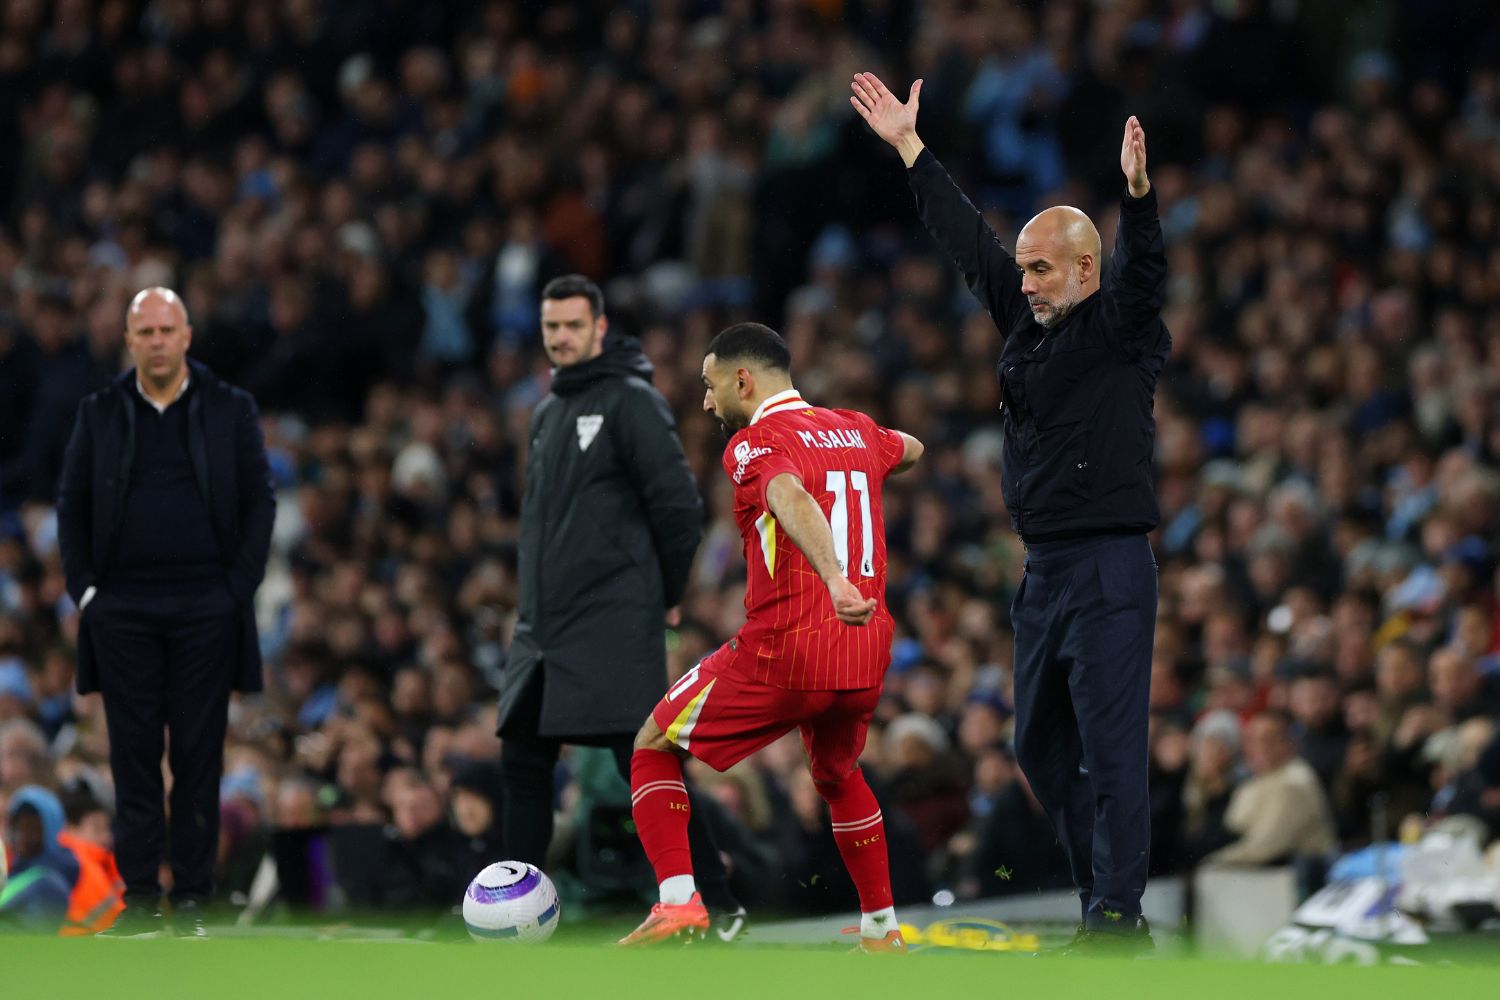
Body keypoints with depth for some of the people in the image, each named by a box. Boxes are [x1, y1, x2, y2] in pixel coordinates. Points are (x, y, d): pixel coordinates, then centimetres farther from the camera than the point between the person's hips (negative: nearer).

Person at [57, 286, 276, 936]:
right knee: (133, 755, 0)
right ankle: (139, 899, 3)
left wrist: (238, 587, -4)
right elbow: (72, 505, 10)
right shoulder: (99, 414, 8)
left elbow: (259, 503, 5)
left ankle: (193, 899, 4)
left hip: (205, 609, -1)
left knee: (199, 756, -1)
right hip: (122, 610, 1)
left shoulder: (230, 411, 6)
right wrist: (83, 587, 0)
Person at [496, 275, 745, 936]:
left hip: (614, 628, -8)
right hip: (542, 628, 8)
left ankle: (717, 907, -6)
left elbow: (678, 506, -11)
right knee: (522, 765, 6)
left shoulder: (631, 402, -8)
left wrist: (667, 596, -4)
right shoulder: (547, 414, 17)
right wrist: (536, 598, 18)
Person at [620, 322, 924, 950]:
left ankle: (678, 899, -7)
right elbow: (911, 450, 38)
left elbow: (793, 500, -29)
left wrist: (834, 578, -45)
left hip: (784, 651, -6)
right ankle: (882, 930, 30)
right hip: (866, 658, 7)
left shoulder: (755, 442, -6)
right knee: (837, 777, 33)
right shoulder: (856, 432, 14)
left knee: (653, 750, 10)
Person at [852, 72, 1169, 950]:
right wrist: (910, 148, 23)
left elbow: (1143, 267, -24)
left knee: (1110, 747, -10)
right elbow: (970, 243, 19)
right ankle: (1104, 898, 20)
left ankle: (1120, 918, -9)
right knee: (1041, 745, 12)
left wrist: (1139, 193, -43)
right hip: (1045, 571, 9)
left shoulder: (1122, 331, -6)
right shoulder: (1032, 324, 13)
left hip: (1109, 571, -9)